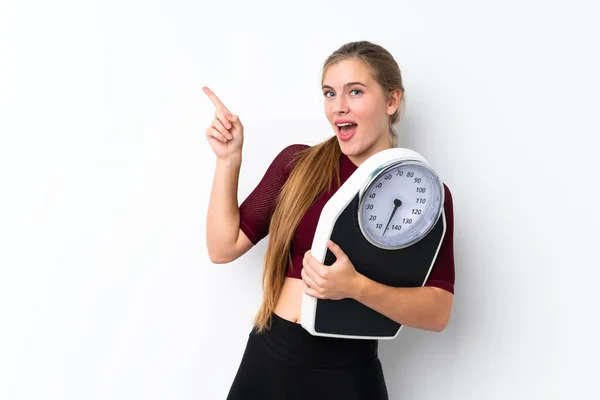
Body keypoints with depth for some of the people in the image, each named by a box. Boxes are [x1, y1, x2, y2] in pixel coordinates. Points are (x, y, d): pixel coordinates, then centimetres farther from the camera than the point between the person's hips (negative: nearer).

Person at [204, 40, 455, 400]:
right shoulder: (296, 164, 0)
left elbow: (438, 311, -12)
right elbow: (223, 247, 1)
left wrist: (355, 287, -25)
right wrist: (229, 158, -5)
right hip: (266, 358, 3)